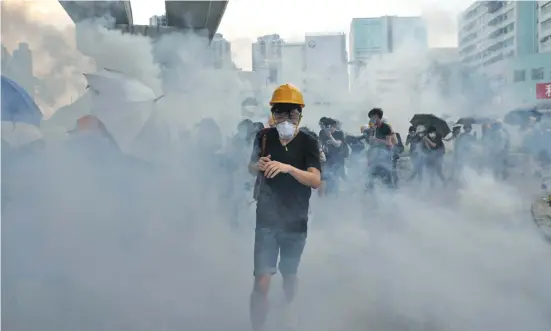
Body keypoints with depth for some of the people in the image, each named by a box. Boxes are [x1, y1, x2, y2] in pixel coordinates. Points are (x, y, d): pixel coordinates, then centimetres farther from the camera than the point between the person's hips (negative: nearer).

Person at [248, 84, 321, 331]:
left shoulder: (308, 143, -8)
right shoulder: (265, 136, 0)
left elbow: (316, 181, -20)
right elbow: (251, 168, 14)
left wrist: (288, 168, -35)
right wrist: (258, 166, -10)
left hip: (295, 221, 0)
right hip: (266, 219, 0)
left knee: (289, 275, 19)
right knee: (262, 281, -8)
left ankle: (287, 311, 47)